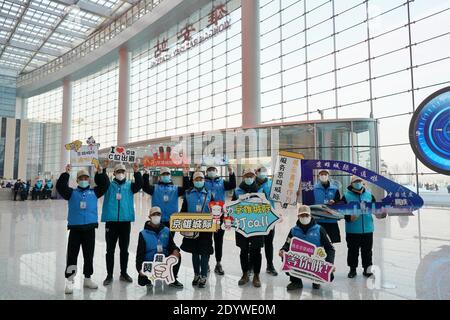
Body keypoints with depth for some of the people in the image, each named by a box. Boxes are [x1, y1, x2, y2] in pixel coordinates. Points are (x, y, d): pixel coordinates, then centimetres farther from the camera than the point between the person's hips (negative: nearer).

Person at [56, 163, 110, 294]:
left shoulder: (94, 192, 9)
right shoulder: (72, 193, 7)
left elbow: (105, 184, 2)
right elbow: (60, 187, -6)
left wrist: (100, 173, -9)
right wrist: (66, 173, -13)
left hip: (90, 228, 2)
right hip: (75, 228, -1)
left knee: (89, 255, 11)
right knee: (72, 255, 0)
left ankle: (87, 278, 24)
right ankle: (69, 281, 6)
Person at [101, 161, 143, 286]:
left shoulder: (130, 185, 6)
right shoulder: (109, 185, 6)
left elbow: (139, 185, -12)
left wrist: (137, 172, -25)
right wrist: (103, 169, -24)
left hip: (126, 221, 1)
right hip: (111, 221, -1)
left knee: (124, 249, 11)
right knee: (110, 250, 7)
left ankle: (123, 273, 25)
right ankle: (109, 275, 17)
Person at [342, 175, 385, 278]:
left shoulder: (369, 195, 5)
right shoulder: (346, 196, -5)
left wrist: (379, 214, -11)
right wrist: (349, 217, -25)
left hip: (367, 229, 3)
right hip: (352, 230, -3)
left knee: (367, 250, 13)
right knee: (353, 250, 9)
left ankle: (367, 269, 28)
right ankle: (352, 269, 23)